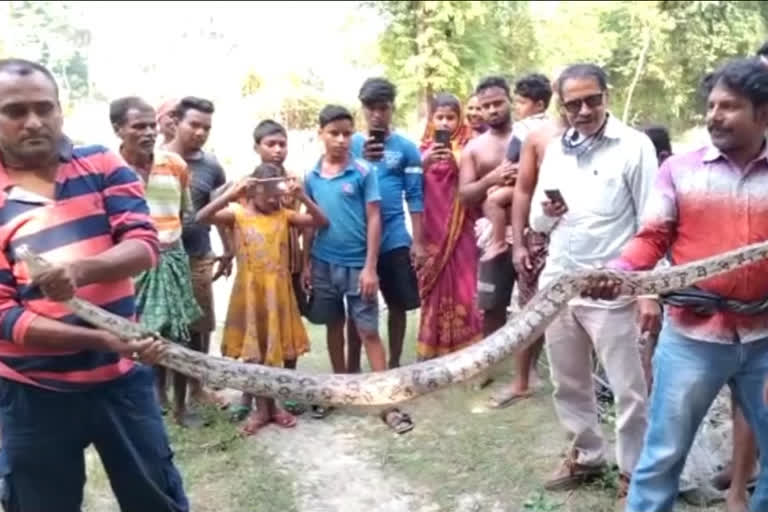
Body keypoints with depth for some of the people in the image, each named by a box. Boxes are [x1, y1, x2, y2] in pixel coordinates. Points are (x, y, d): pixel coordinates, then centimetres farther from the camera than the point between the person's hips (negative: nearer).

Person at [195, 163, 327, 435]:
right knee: (252, 352, 6)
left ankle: (271, 404, 26)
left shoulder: (284, 215, 2)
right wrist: (231, 193, -28)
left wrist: (303, 197, -16)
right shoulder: (238, 214, -5)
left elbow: (322, 222, -3)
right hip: (250, 292, -2)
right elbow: (201, 217, -20)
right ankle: (260, 408, 19)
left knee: (277, 348, 11)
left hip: (278, 292, 2)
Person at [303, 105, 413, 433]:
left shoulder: (363, 171, -6)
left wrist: (370, 267, -11)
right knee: (334, 326, 15)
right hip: (324, 264, 4)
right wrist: (306, 263, 7)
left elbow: (374, 219, -7)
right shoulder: (312, 176, 4)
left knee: (369, 331, -1)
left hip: (357, 265, -3)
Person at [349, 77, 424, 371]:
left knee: (398, 304, 8)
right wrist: (361, 162, -19)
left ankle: (394, 364, 24)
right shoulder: (352, 145, 4)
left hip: (394, 239, 0)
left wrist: (418, 241, -5)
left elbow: (415, 196, -1)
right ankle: (353, 367, 20)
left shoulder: (406, 148, 0)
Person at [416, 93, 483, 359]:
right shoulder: (424, 150, 7)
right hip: (431, 230, 1)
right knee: (434, 291, 4)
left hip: (459, 230, -1)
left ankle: (463, 352, 6)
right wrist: (424, 163, -18)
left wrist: (456, 163, -17)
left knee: (462, 290, -3)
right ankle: (433, 350, 15)